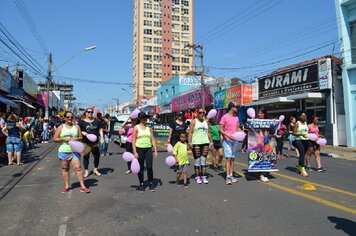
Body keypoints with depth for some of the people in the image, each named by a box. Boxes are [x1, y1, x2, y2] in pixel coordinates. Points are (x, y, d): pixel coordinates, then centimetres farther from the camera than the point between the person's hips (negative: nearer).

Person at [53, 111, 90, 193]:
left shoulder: (76, 127, 7)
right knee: (65, 168, 8)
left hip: (74, 151, 0)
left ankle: (82, 186, -2)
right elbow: (55, 139, 3)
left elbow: (81, 137, 11)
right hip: (64, 151, 1)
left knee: (78, 167, -6)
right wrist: (63, 139, -13)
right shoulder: (61, 127, 5)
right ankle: (66, 186, 21)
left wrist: (77, 138, -11)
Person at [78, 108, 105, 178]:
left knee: (97, 156, 4)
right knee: (86, 157, 4)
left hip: (95, 142, 3)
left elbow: (100, 129, 13)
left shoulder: (96, 121, 9)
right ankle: (86, 171, 19)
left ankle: (95, 169, 23)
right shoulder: (81, 122, 0)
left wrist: (102, 137, 3)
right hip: (86, 143, -3)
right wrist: (82, 132, -17)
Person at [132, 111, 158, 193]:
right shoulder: (136, 128, 0)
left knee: (149, 167, -1)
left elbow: (153, 140, 10)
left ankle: (151, 184, 13)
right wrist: (135, 152, -11)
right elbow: (133, 140, -4)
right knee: (140, 168, 5)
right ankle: (141, 185, 17)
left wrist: (155, 150, 3)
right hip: (139, 149, -2)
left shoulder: (149, 128, 9)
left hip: (148, 149, 2)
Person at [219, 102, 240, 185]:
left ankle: (231, 175, 13)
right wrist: (227, 135, -21)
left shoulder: (236, 117, 12)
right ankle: (228, 177, -7)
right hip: (227, 140, -6)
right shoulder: (224, 117, -6)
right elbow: (221, 129, -7)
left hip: (235, 140, 6)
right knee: (228, 158, -10)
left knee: (233, 158, 7)